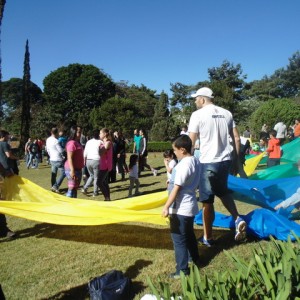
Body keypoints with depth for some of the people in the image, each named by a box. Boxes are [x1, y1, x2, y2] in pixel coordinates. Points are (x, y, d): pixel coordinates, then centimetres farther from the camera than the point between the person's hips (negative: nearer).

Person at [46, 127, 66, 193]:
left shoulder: (48, 140, 7)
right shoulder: (56, 141, -19)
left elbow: (47, 149, 16)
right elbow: (61, 151, -16)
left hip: (52, 159, 9)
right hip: (58, 160, -9)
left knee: (53, 174, 14)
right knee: (63, 173, -2)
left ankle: (53, 187, 19)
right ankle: (55, 186, -6)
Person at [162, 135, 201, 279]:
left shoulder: (184, 164, -23)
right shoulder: (195, 161, 5)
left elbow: (176, 188, -24)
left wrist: (166, 207, -20)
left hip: (180, 208, -10)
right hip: (190, 205, 10)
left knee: (179, 239, 3)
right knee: (189, 235, 26)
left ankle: (182, 270, 14)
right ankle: (195, 259, 43)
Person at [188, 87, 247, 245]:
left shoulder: (198, 114, -6)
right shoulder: (226, 113, 10)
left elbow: (191, 142, -8)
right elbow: (234, 139, 12)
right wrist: (236, 160, 20)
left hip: (208, 162, -6)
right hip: (226, 160, 6)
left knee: (207, 201, 5)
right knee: (223, 191, 28)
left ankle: (208, 237, 18)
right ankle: (237, 219, 9)